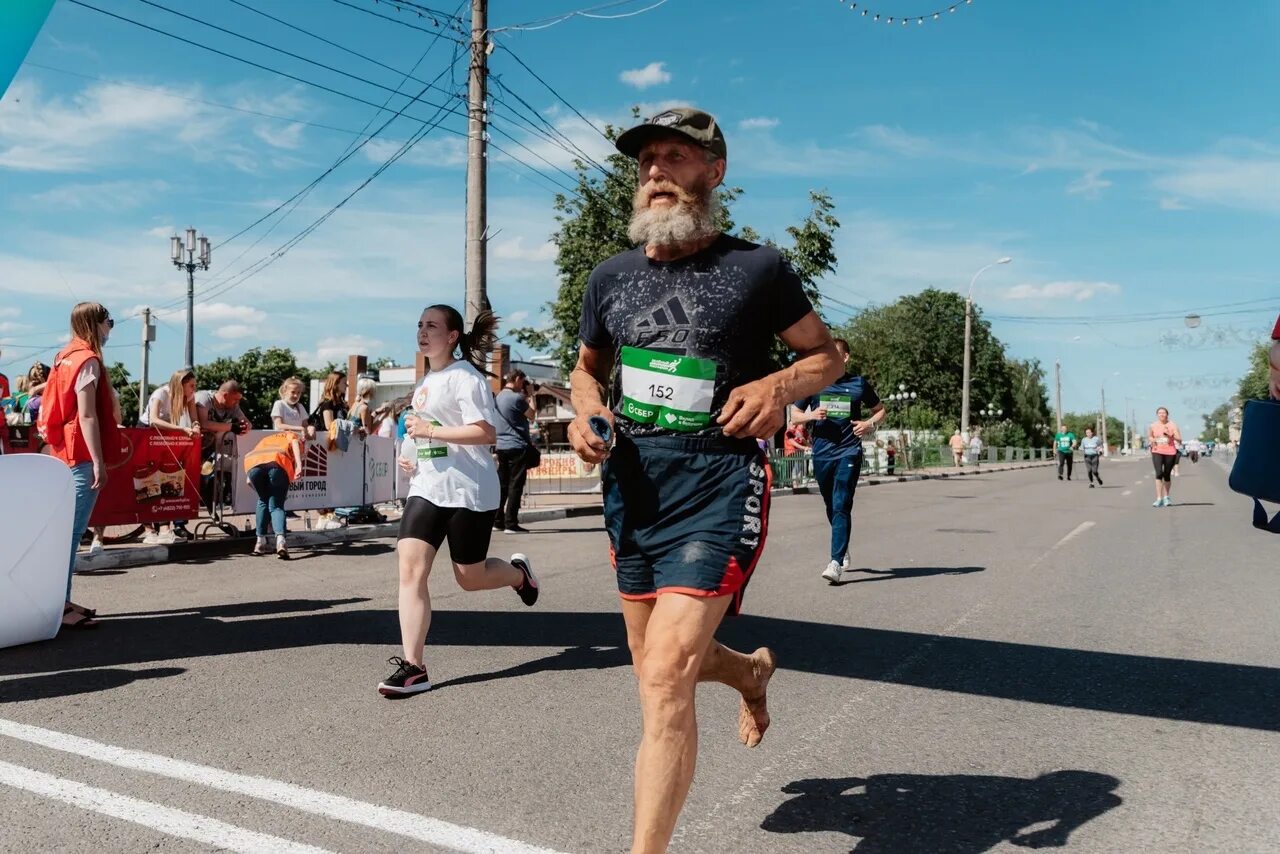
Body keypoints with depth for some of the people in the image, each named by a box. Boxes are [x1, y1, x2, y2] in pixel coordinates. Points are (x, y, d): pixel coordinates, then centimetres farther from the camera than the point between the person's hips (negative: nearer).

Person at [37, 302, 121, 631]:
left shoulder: (68, 357, 17)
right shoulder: (88, 360, -12)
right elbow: (87, 416, -18)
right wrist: (98, 461, -20)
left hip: (67, 454, 10)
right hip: (82, 456, -10)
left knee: (68, 529, 12)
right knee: (72, 531, -9)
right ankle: (59, 606, -7)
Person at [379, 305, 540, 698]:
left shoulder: (464, 376, -11)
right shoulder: (427, 380, 16)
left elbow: (486, 433, -20)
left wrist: (429, 430, -22)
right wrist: (411, 455, 12)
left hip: (468, 491, -7)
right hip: (427, 488, 7)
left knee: (470, 578, 6)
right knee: (410, 569, -9)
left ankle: (519, 572, 40)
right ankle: (413, 667, -7)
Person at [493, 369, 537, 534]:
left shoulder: (499, 396, 13)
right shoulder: (516, 397, -14)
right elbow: (531, 415, -3)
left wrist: (525, 397, 19)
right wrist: (531, 395, 5)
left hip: (502, 446, 9)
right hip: (517, 446, -9)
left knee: (502, 484, 12)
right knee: (515, 485, -5)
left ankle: (497, 521, 15)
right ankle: (511, 523, -6)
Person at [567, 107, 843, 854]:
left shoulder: (757, 268, -3)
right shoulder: (612, 277, 9)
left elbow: (827, 355, 7)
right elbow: (588, 368, 23)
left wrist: (779, 385, -15)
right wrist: (587, 412, 0)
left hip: (719, 483, -5)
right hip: (632, 483, 6)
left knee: (664, 679, -15)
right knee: (660, 668, 18)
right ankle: (753, 671, 51)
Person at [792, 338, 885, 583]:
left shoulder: (859, 384, 3)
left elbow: (880, 410, 16)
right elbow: (795, 416, 12)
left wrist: (870, 424, -5)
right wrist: (812, 415, -9)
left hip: (849, 452, -3)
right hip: (821, 452, 3)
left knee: (841, 507, -13)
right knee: (831, 506, 15)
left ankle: (836, 563, -16)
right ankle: (843, 547, 38)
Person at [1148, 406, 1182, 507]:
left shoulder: (1172, 425, 3)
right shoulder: (1153, 426, 6)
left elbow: (1179, 439, -1)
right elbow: (1149, 437, 21)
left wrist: (1170, 435, -18)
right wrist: (1151, 440, -2)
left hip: (1170, 452, 0)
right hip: (1157, 452, 0)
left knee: (1167, 475, 7)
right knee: (1159, 473, -16)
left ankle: (1166, 497, 25)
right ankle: (1159, 498, -20)